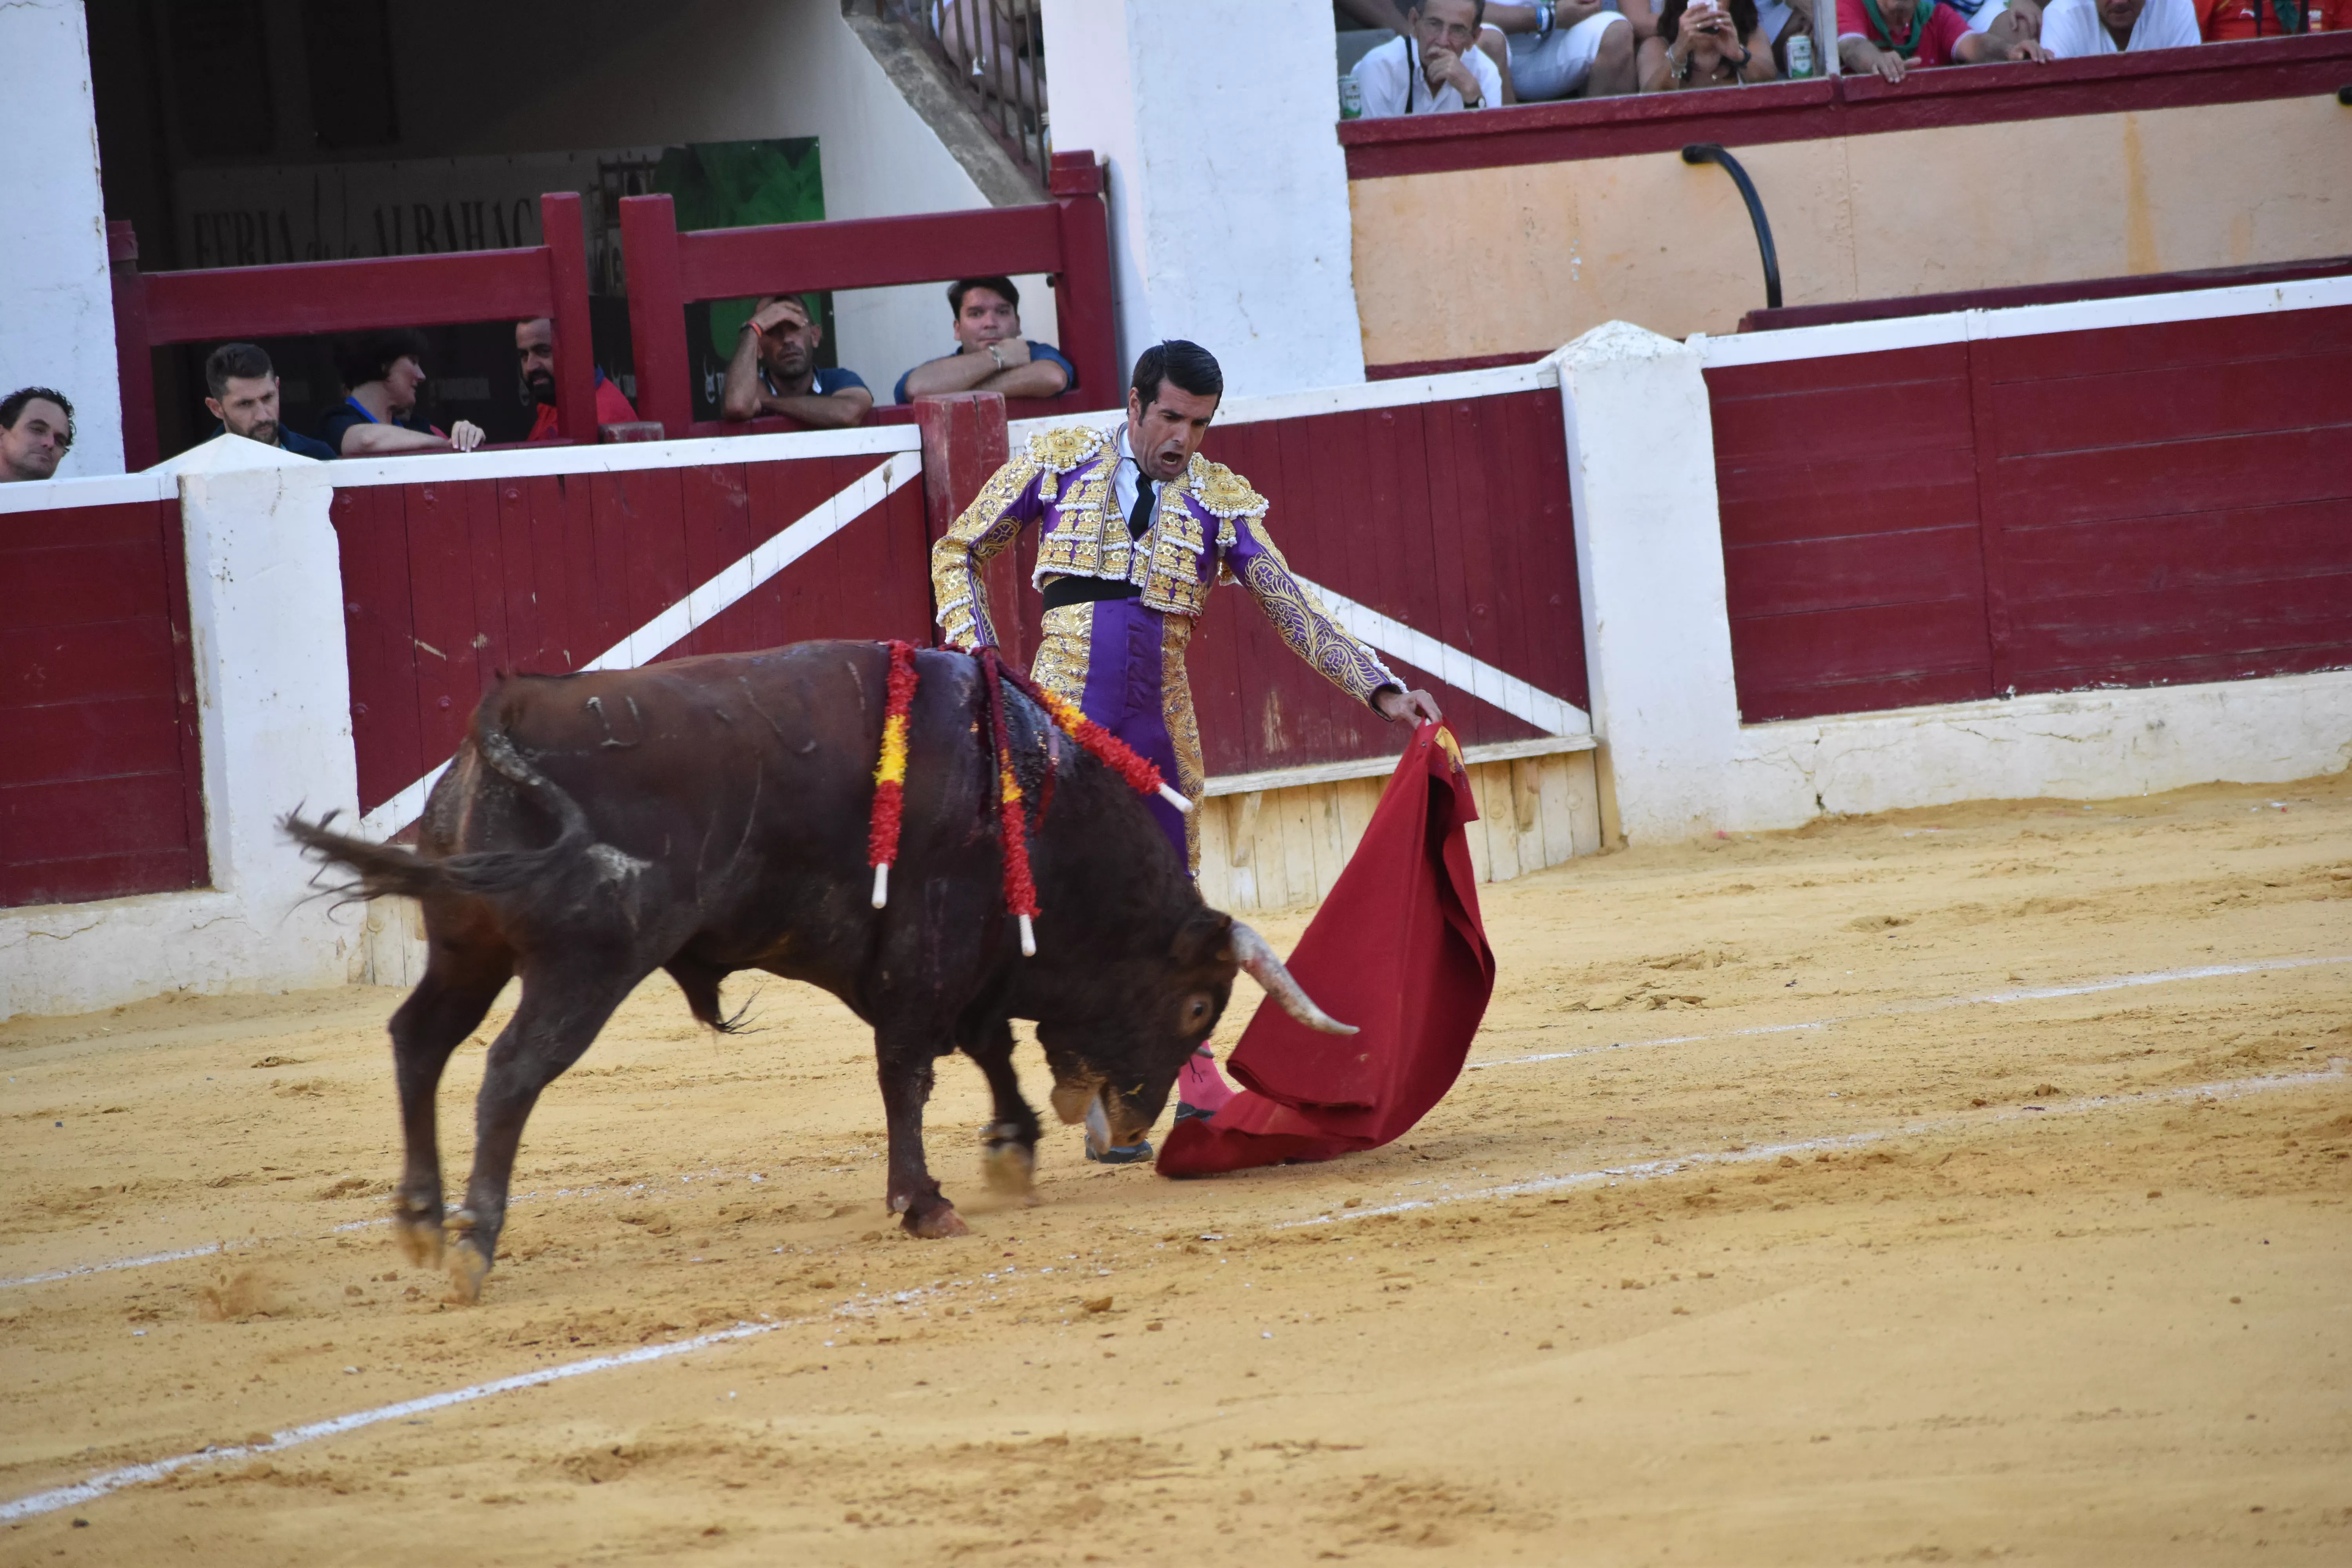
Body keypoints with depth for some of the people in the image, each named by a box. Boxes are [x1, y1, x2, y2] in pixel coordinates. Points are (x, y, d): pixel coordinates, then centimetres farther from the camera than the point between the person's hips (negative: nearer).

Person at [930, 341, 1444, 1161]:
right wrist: (979, 656, -2)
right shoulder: (1059, 461, 1)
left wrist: (1382, 691, -8)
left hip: (1161, 727, 3)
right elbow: (960, 555, 11)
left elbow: (1294, 610, 2)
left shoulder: (1221, 501, 4)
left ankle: (1196, 1078, 25)